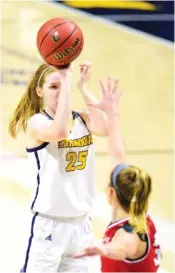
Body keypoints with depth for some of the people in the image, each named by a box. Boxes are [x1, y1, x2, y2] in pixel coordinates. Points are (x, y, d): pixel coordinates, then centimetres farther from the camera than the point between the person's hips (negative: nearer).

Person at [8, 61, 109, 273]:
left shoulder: (83, 120, 4)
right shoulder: (36, 122, -11)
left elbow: (104, 128, -18)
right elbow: (59, 131, -33)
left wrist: (83, 87, -18)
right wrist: (66, 81, -29)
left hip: (81, 224, 5)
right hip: (49, 224, -5)